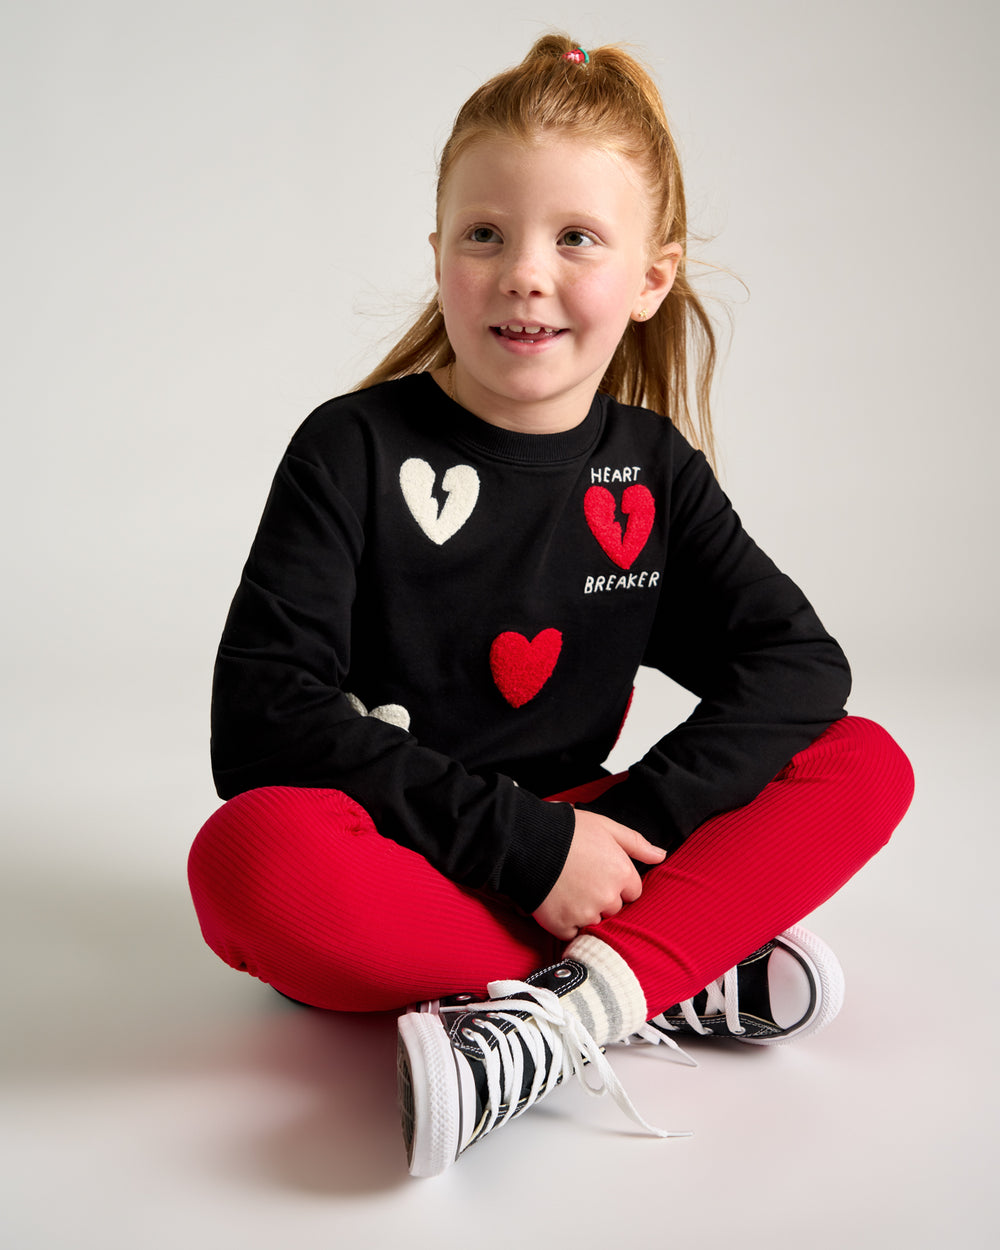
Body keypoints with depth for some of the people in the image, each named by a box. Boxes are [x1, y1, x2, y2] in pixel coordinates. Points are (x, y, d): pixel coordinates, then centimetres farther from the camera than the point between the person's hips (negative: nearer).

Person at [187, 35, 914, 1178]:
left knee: (866, 765, -11)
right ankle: (674, 978, -25)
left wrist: (633, 822, -19)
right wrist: (522, 844, -24)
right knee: (249, 862, -36)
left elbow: (800, 660, -3)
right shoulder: (356, 450, -8)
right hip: (390, 862, -3)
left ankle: (548, 1017, -31)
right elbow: (259, 721, -17)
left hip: (566, 849, 4)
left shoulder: (653, 468, 5)